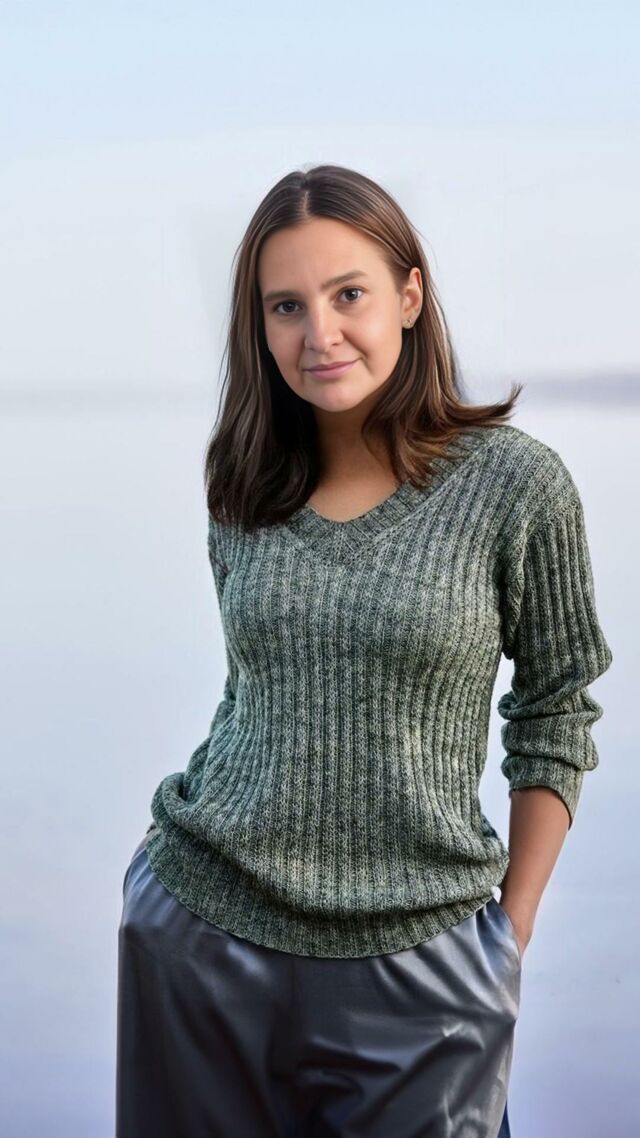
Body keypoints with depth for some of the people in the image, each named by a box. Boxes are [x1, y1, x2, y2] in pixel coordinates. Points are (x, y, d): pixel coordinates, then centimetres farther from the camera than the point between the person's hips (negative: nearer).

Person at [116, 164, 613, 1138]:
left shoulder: (514, 483, -8)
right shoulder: (247, 490, 3)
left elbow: (557, 713, -2)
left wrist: (511, 935, -2)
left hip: (415, 959, -3)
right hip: (200, 928, 4)